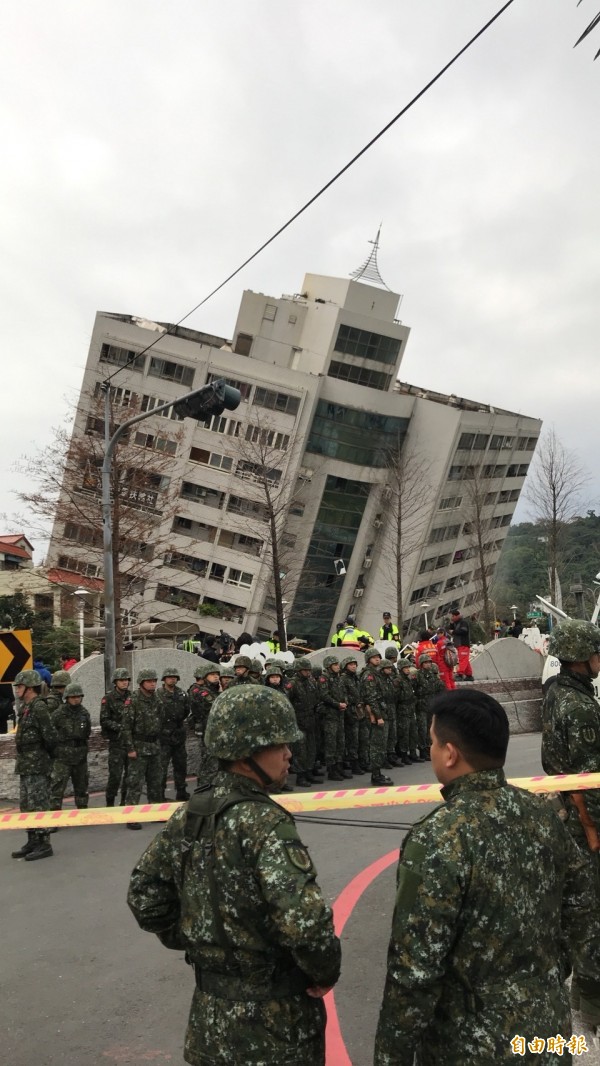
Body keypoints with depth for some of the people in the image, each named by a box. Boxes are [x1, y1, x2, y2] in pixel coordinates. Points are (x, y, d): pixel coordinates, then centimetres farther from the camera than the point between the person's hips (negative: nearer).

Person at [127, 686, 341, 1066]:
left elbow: (144, 893, 6)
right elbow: (305, 921, -35)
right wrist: (326, 973, -17)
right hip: (271, 1021, -6)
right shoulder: (265, 823, -26)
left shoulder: (191, 813, -3)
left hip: (211, 1009, 7)